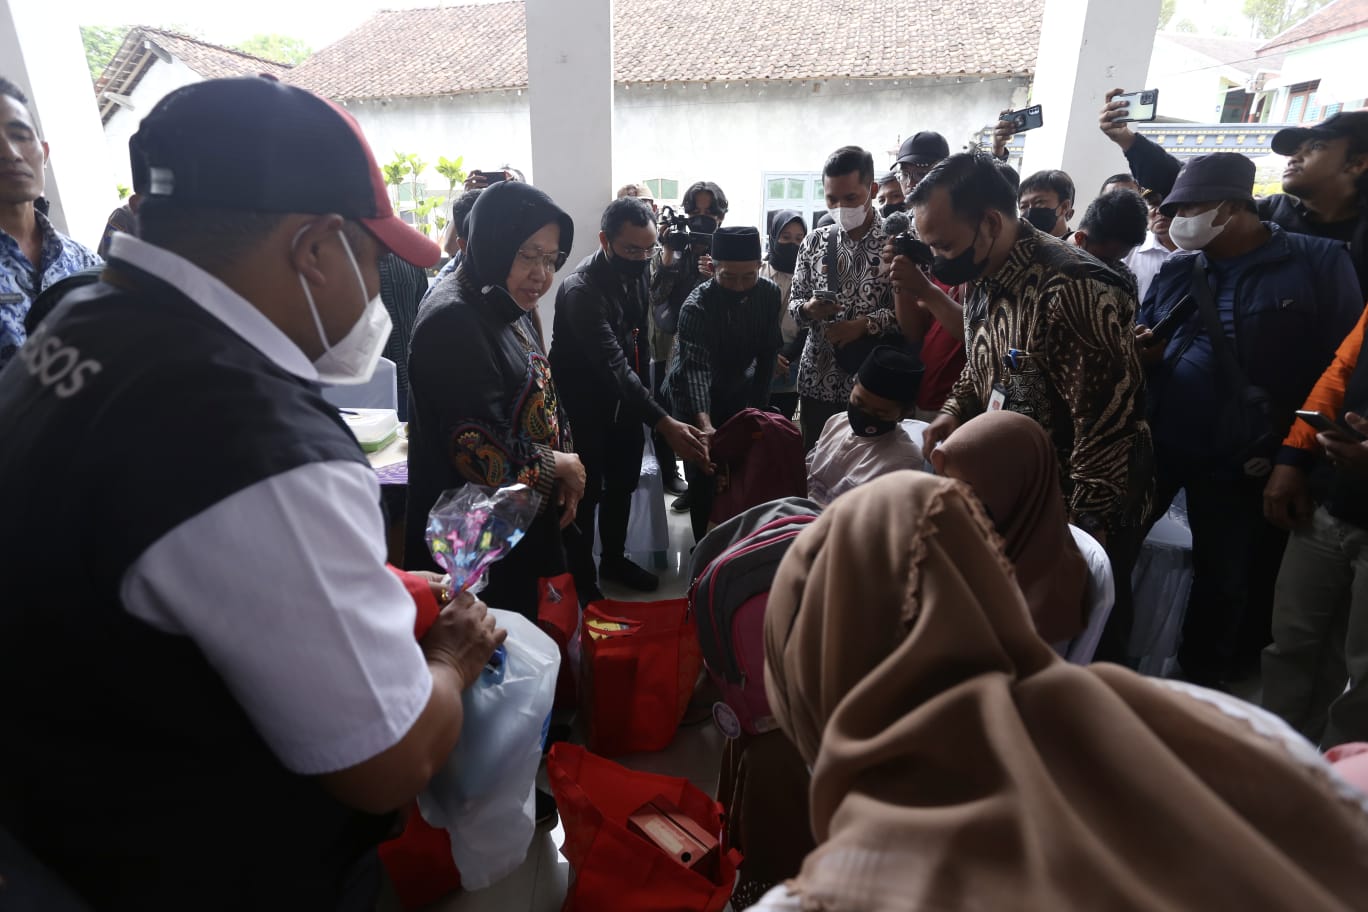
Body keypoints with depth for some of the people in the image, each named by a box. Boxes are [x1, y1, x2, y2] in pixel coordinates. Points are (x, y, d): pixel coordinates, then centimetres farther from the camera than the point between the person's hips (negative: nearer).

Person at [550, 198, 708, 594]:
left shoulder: (635, 273, -4)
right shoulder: (581, 289, -28)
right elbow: (614, 365, -36)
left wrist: (646, 395, 9)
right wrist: (664, 423, -41)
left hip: (626, 400, 7)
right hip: (584, 405, -7)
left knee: (622, 484, 17)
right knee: (586, 492, 3)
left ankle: (614, 559, 36)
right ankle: (582, 577, 21)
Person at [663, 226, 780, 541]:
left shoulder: (769, 293, -13)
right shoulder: (697, 306, -29)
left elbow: (767, 352, -2)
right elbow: (695, 369, -42)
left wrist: (758, 405, -5)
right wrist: (705, 425, -56)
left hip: (737, 391, 4)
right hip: (695, 398, -4)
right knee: (704, 477, -6)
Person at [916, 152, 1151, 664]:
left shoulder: (1074, 289, -26)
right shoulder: (982, 282, 2)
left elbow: (1107, 426, -26)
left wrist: (1079, 532, -22)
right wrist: (955, 410, -1)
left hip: (1085, 512, -7)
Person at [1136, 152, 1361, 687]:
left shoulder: (1318, 263, -4)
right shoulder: (1177, 270, 9)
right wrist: (1140, 352, -8)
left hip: (1239, 459, -3)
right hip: (1156, 441, 4)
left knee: (1224, 579, 11)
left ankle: (1199, 681, 31)